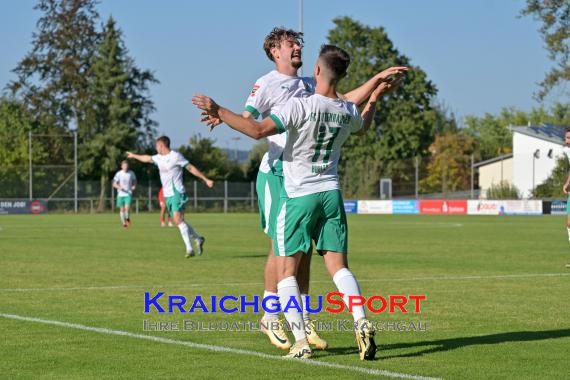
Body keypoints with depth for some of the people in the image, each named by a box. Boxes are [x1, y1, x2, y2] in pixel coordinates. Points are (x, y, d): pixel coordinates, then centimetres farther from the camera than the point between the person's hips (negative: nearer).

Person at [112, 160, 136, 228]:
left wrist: (134, 186, -4)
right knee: (122, 209, 5)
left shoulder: (131, 173, 1)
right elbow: (114, 184, 0)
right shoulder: (118, 174, -3)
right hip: (120, 194, 1)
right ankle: (123, 222, 22)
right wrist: (119, 187, -19)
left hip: (128, 194, -1)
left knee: (127, 207, -17)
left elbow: (134, 181, 17)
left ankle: (127, 218, 10)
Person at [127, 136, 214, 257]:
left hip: (177, 193, -8)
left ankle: (189, 249, -23)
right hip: (167, 195, 8)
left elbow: (191, 168, -9)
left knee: (178, 220, -20)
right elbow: (147, 158, 34)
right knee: (179, 221, 8)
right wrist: (134, 156, 49)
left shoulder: (176, 156, -10)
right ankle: (198, 239, 26)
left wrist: (206, 180, -11)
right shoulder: (159, 158, 14)